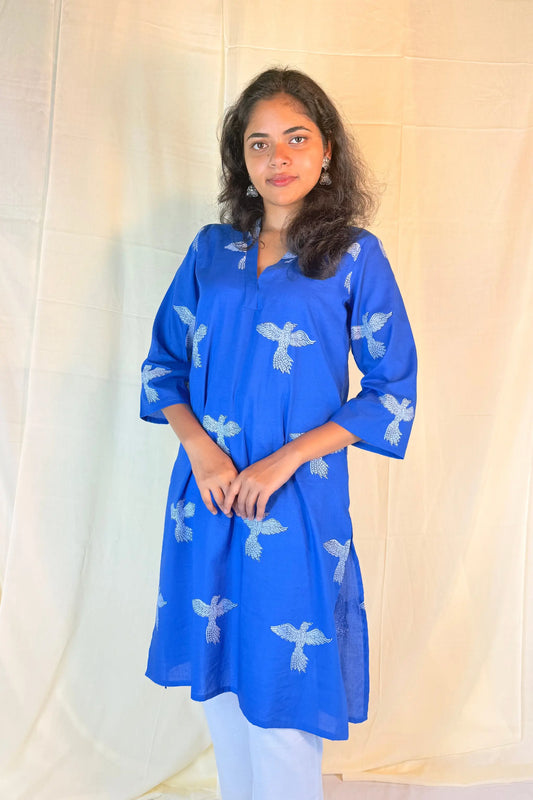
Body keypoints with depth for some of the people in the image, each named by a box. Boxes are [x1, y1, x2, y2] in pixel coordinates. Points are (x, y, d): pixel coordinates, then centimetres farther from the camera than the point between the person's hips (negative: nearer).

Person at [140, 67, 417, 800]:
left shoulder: (355, 255, -2)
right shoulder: (212, 249, 8)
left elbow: (393, 392, -4)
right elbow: (163, 362, 10)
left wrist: (285, 460, -13)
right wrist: (200, 446, -8)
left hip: (298, 501, -4)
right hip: (207, 496, 4)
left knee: (281, 689, 5)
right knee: (219, 678, 16)